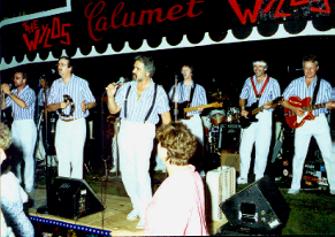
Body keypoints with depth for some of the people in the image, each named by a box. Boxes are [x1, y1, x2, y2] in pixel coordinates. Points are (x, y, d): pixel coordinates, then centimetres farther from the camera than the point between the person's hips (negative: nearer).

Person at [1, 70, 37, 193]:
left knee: (27, 156, -6)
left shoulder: (30, 92, -5)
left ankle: (28, 185, -3)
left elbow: (24, 104, -22)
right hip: (15, 125, 6)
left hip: (27, 125, -6)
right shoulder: (13, 92, 12)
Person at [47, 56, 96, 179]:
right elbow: (49, 107, 8)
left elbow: (93, 102, -1)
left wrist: (85, 105, -24)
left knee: (76, 158, -4)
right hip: (61, 124, 4)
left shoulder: (81, 82, -3)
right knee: (62, 158, 6)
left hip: (77, 124, -4)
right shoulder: (55, 84, 8)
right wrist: (59, 105, -14)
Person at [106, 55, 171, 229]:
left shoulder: (158, 91, -2)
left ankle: (146, 213, 0)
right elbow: (113, 110, 7)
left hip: (144, 132, -4)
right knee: (126, 171, 9)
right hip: (125, 130, 4)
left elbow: (166, 116, 1)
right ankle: (137, 206, 28)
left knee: (141, 172, -13)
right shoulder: (126, 87, 4)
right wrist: (110, 96, -10)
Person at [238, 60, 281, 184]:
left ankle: (259, 177, 10)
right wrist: (243, 109, -4)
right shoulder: (249, 81, 12)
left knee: (262, 149, -1)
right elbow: (242, 98, 14)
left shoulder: (273, 82, 3)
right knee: (245, 148, -2)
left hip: (264, 117, -2)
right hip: (249, 117, 3)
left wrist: (270, 104, -22)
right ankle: (243, 176, 6)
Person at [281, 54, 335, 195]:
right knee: (299, 155, 2)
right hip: (301, 122, 0)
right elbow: (283, 101, 6)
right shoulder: (296, 83, 6)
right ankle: (295, 186, 12)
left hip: (319, 121, 0)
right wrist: (294, 109, -9)